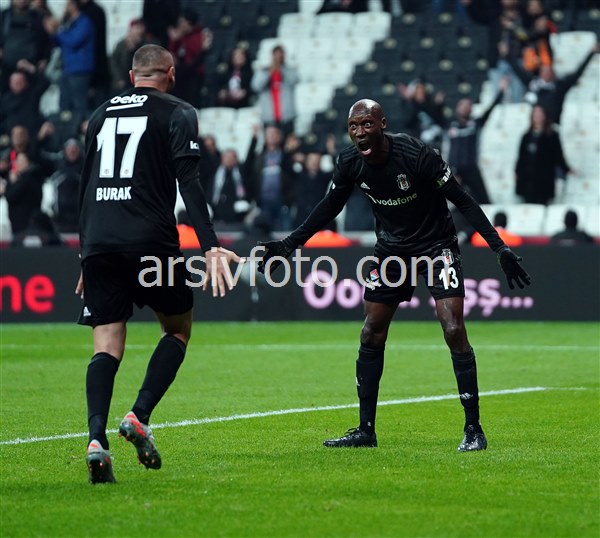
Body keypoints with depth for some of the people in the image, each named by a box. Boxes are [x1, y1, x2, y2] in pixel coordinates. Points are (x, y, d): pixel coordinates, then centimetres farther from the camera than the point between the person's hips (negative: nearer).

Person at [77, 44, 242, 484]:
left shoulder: (101, 115, 19)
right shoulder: (177, 114, 4)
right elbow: (190, 184, -9)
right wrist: (211, 247, -14)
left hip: (98, 242, 4)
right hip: (149, 241, -4)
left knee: (107, 346, 2)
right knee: (179, 329, 15)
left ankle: (96, 437, -20)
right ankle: (139, 417, -3)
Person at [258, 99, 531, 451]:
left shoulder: (416, 154, -25)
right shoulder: (350, 164, -9)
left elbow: (463, 200, -19)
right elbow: (330, 207, 11)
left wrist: (499, 247, -22)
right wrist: (290, 244, 8)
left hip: (437, 246, -5)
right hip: (392, 248, 5)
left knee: (454, 331, -17)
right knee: (371, 336, 3)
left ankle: (474, 429, -9)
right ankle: (366, 431, 14)